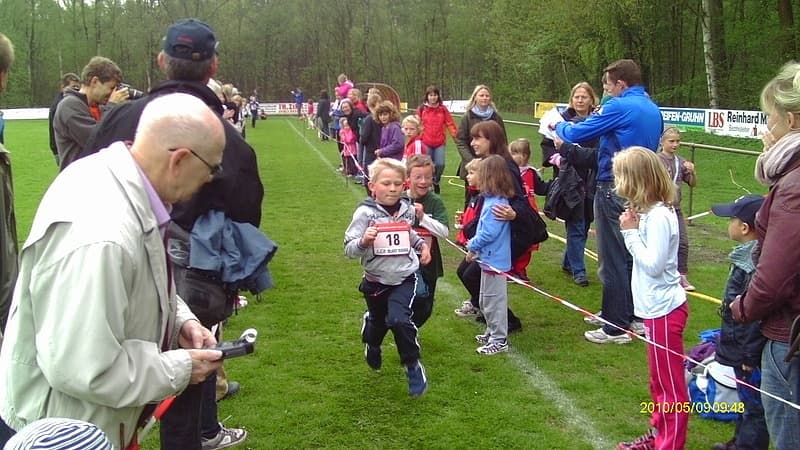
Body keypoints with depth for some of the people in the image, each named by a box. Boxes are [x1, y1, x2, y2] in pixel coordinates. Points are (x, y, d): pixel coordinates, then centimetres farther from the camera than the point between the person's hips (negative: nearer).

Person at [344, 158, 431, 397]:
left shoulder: (407, 210, -4)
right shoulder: (365, 213, -17)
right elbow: (349, 250, -17)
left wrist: (422, 244, 3)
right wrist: (364, 241, -36)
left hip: (404, 278, 0)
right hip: (376, 280, 0)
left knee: (399, 320, -21)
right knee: (378, 321, 21)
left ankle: (413, 366, 1)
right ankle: (372, 345, 57)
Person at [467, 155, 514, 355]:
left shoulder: (495, 204, -24)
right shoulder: (495, 200, 8)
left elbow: (489, 232, -26)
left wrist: (473, 247, -12)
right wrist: (475, 246, 10)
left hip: (493, 261, -11)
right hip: (490, 259, 11)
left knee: (494, 301, 1)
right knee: (485, 301, 23)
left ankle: (499, 340, 11)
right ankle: (492, 333, 37)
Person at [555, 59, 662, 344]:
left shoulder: (620, 107, -15)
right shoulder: (653, 110, 10)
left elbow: (576, 134, -13)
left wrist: (559, 126, 9)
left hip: (615, 190, -9)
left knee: (613, 261, -2)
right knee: (631, 256, 17)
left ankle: (616, 328, 5)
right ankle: (635, 317, 28)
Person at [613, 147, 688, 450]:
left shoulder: (659, 215, -21)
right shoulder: (650, 211, 9)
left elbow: (652, 264, -24)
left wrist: (631, 232, -18)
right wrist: (630, 230, 0)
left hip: (664, 311, -11)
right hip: (657, 308, 11)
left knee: (670, 385, 1)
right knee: (658, 381, 23)